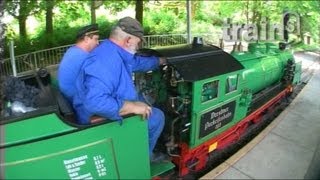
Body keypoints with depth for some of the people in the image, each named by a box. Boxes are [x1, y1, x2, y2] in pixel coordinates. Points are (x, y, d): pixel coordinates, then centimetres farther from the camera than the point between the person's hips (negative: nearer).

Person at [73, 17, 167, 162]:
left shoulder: (114, 52, 3)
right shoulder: (107, 60, -31)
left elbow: (138, 62, 23)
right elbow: (95, 102, -41)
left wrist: (160, 61, 34)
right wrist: (133, 107, -32)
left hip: (107, 110, 10)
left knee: (143, 99, 21)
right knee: (156, 117, -6)